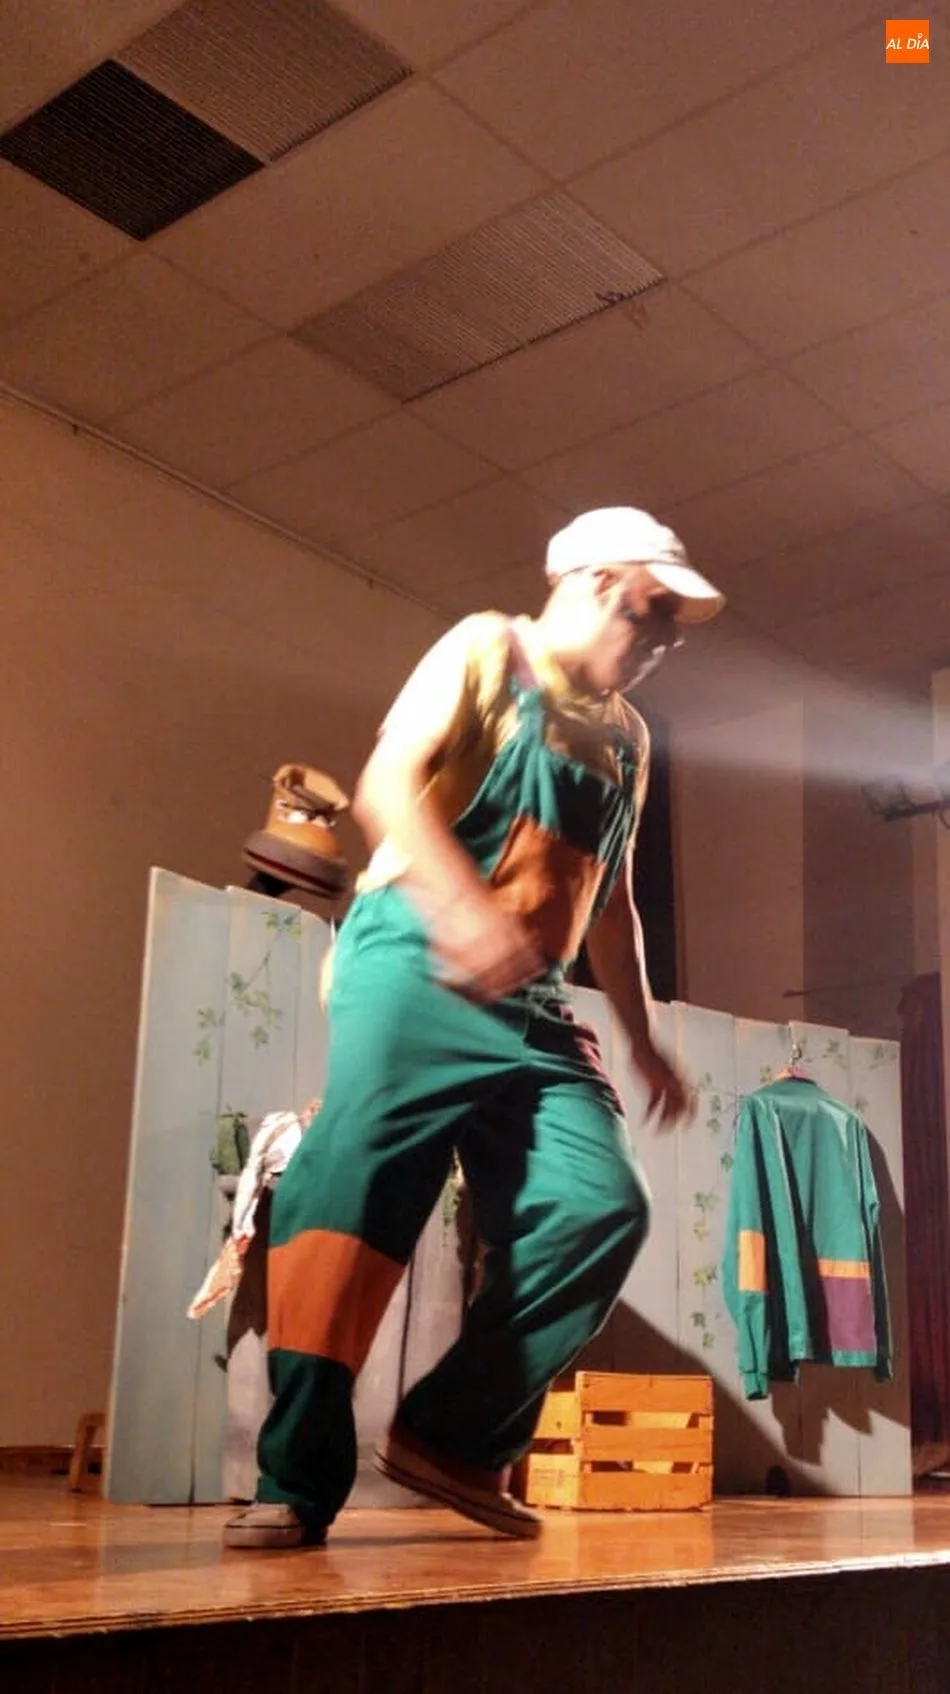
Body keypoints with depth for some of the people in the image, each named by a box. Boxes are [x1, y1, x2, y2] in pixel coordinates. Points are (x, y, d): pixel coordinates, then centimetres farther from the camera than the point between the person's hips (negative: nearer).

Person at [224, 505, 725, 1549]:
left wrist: (643, 1042, 25)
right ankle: (296, 1482, -9)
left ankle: (455, 1438, 0)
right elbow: (387, 783, -11)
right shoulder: (487, 650, 4)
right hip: (415, 964, -6)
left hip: (532, 1008, 7)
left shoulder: (626, 737, 23)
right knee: (355, 1195, -16)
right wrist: (463, 908, -26)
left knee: (600, 1207, -10)